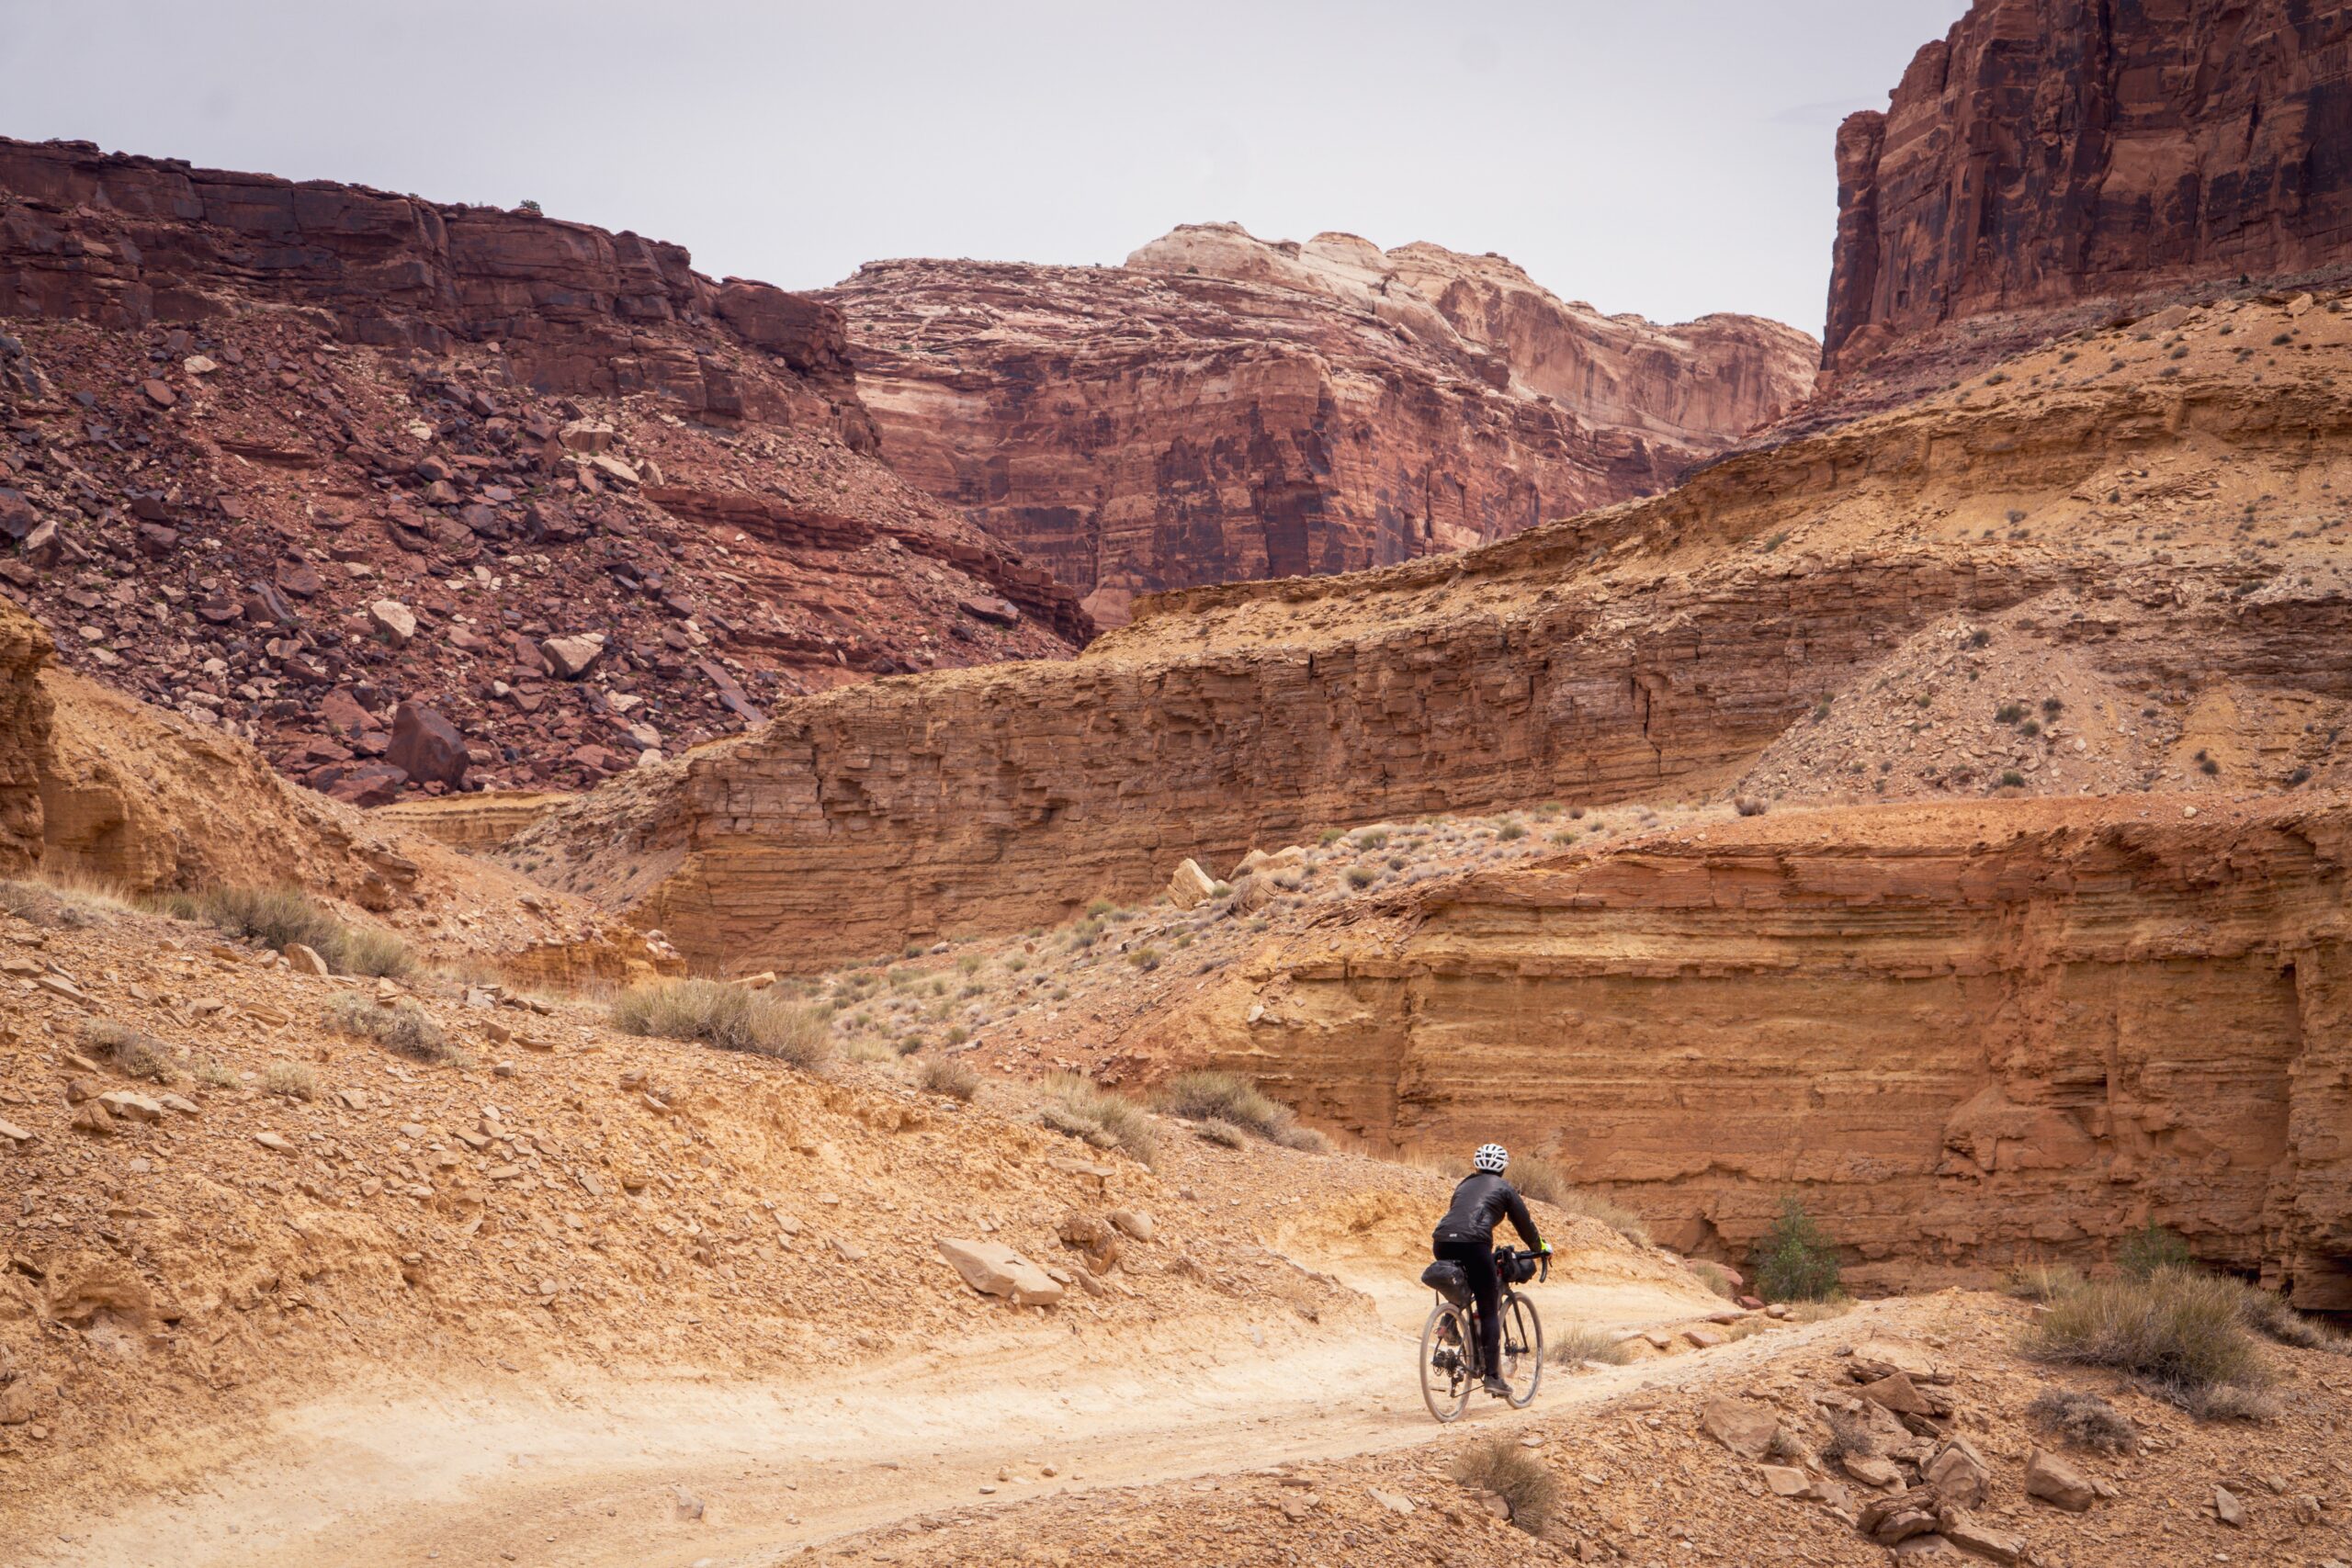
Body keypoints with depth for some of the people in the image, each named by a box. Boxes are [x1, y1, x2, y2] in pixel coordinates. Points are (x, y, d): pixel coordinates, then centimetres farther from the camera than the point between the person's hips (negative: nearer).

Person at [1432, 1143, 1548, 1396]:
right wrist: (1540, 1247, 40)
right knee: (1490, 1312, 2)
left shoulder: (1464, 1185, 31)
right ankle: (1493, 1376, -3)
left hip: (1442, 1243, 5)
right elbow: (1524, 1223, 21)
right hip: (1473, 1242, -5)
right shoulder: (1504, 1188, 17)